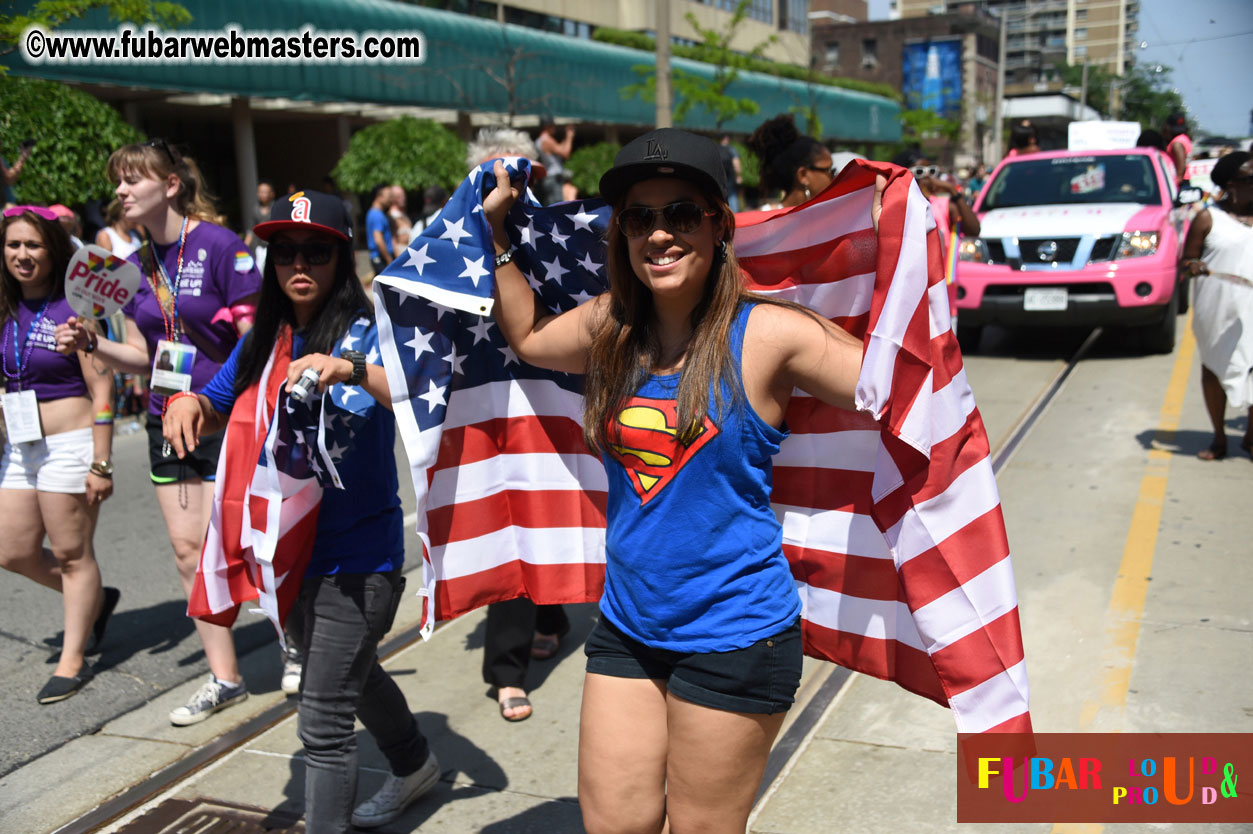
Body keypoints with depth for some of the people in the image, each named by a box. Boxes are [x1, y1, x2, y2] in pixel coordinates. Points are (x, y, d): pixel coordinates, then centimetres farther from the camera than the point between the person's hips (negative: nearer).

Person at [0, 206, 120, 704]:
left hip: (69, 445, -7)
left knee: (72, 554, 2)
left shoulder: (73, 309, -11)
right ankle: (95, 599, 34)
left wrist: (101, 463, -17)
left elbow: (101, 390, -13)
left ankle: (73, 660, 15)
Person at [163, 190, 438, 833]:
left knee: (323, 720, -7)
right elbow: (218, 409, 18)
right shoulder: (264, 340, 6)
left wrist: (352, 368, -42)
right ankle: (414, 766, 52)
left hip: (356, 555, -8)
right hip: (290, 549, 8)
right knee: (351, 673, 28)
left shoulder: (366, 331, -14)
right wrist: (189, 402, -5)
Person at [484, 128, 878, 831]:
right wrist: (498, 230, 19)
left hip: (733, 635, -5)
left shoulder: (767, 335, -14)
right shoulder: (609, 326, 2)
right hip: (627, 627, 5)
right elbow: (529, 337, 22)